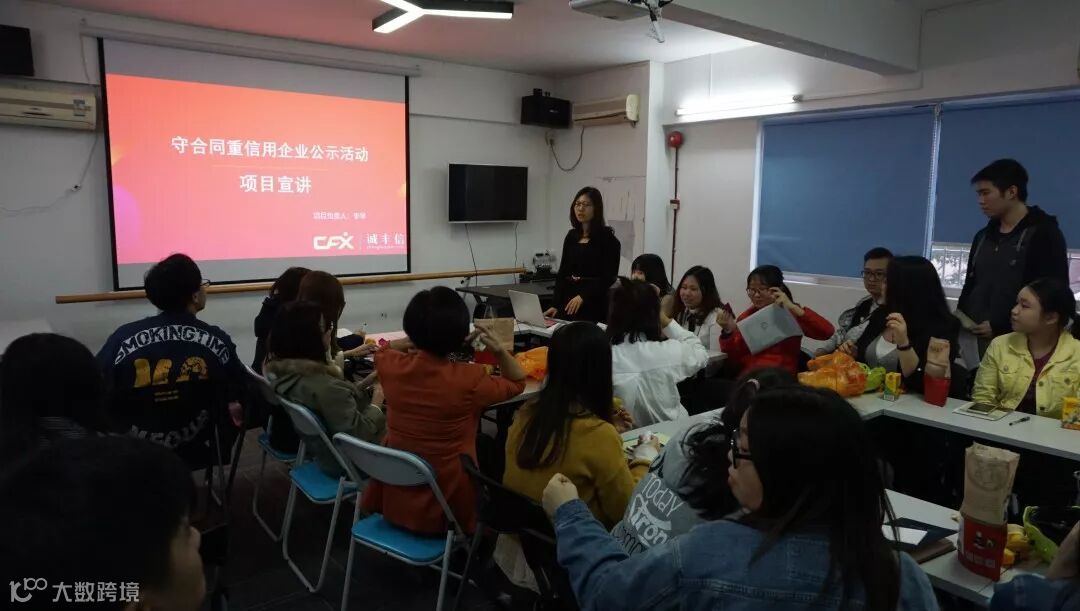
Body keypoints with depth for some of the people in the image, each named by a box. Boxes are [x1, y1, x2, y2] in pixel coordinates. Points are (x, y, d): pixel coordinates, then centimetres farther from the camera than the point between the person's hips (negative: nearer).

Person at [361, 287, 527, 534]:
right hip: (445, 507, -4)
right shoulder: (470, 379, -23)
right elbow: (518, 383, -3)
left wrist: (419, 341, 3)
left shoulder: (391, 365, -12)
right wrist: (498, 349, -15)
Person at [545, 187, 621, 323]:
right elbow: (562, 272, 11)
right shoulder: (571, 236, 11)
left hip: (593, 304, -5)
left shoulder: (607, 238, -6)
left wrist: (583, 296, -23)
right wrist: (556, 305, 2)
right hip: (568, 301, 5)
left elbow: (609, 277, -13)